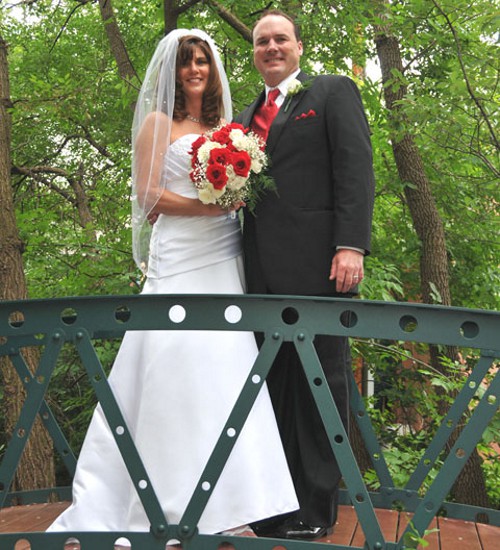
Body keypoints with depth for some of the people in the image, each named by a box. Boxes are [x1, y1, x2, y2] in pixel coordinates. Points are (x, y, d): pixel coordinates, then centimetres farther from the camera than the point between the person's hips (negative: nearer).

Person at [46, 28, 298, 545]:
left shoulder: (223, 127, 21)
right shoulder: (159, 122, 6)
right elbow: (147, 197, -3)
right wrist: (207, 205, -13)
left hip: (225, 261, 5)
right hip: (180, 260, -5)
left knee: (226, 374, -1)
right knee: (183, 371, -11)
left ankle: (224, 507, 6)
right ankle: (176, 509, -1)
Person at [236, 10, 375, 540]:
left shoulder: (334, 91, 7)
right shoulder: (247, 116, 23)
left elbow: (355, 168, -5)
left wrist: (351, 246, -16)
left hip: (317, 266, -5)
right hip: (263, 274, 6)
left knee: (318, 386, 1)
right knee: (276, 387, 9)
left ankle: (316, 507, 11)